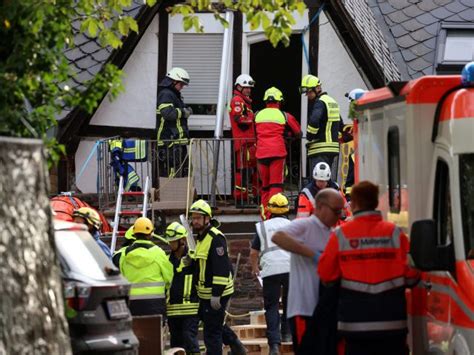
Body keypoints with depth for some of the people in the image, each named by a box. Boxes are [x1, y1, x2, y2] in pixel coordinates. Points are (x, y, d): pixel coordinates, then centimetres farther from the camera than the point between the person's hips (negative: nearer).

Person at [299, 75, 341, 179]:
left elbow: (314, 121, -29)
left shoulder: (320, 103, -11)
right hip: (334, 148, 10)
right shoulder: (332, 101, 20)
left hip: (320, 149, -10)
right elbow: (340, 123, 27)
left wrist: (310, 136, -15)